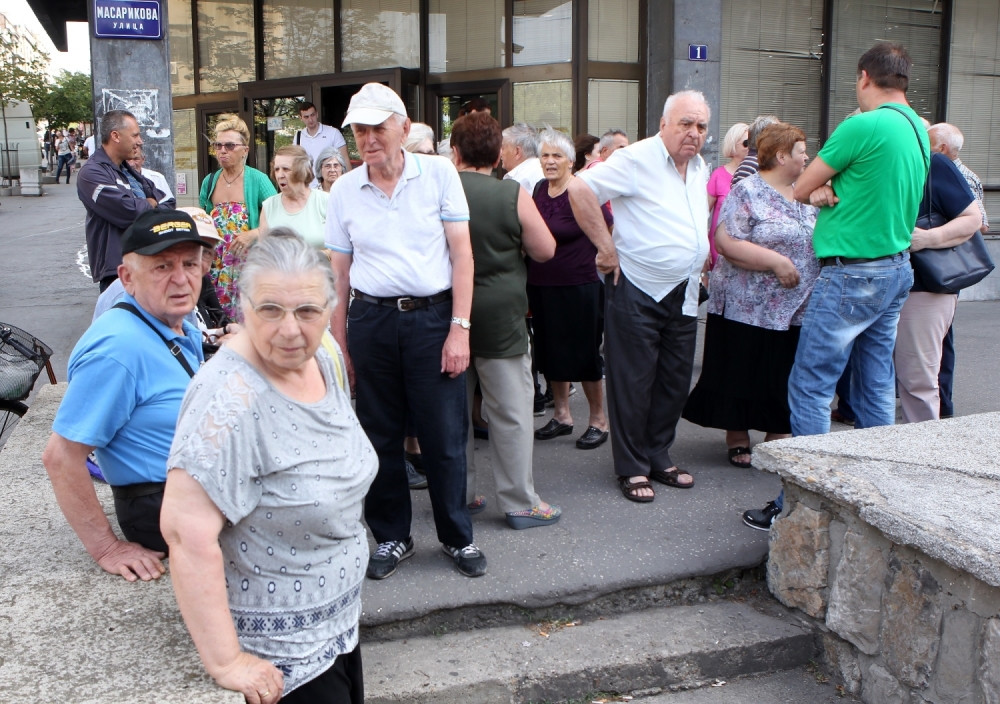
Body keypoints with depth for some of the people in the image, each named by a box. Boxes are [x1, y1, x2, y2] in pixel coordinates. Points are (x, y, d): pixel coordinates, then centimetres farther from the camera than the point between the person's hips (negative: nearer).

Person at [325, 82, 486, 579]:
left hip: (433, 318, -2)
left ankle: (458, 536, 22)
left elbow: (462, 252, -2)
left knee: (445, 437, 2)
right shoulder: (343, 190, 6)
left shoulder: (438, 174, 0)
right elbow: (338, 273, 9)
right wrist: (339, 345, 7)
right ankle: (391, 536, 28)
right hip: (371, 321, 2)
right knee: (380, 436, 10)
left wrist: (459, 328, -8)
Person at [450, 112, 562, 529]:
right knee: (511, 411, 4)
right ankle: (520, 502, 10)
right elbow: (545, 251, -3)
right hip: (500, 317, -3)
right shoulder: (513, 195, -10)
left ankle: (457, 494, 24)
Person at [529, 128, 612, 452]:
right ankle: (562, 416, 28)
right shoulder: (538, 191, 7)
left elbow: (606, 236, -9)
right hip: (541, 288, 6)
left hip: (578, 288, -6)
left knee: (584, 355, 1)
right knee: (551, 353, 13)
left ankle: (599, 421, 16)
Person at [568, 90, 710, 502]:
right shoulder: (637, 159, -12)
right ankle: (632, 468, 12)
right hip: (637, 290, -7)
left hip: (684, 294, 8)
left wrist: (700, 256, 15)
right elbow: (580, 190, -20)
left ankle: (659, 457, 27)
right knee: (633, 383, 1)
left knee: (675, 381, 13)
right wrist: (606, 248, -17)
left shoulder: (700, 168, 13)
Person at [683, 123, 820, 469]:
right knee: (742, 375, 4)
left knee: (785, 379, 10)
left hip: (796, 308, 6)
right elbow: (727, 242, -18)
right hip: (749, 307, -6)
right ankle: (738, 439, 18)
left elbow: (817, 240, 23)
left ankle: (778, 439, 23)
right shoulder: (748, 192, -9)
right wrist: (776, 262, -21)